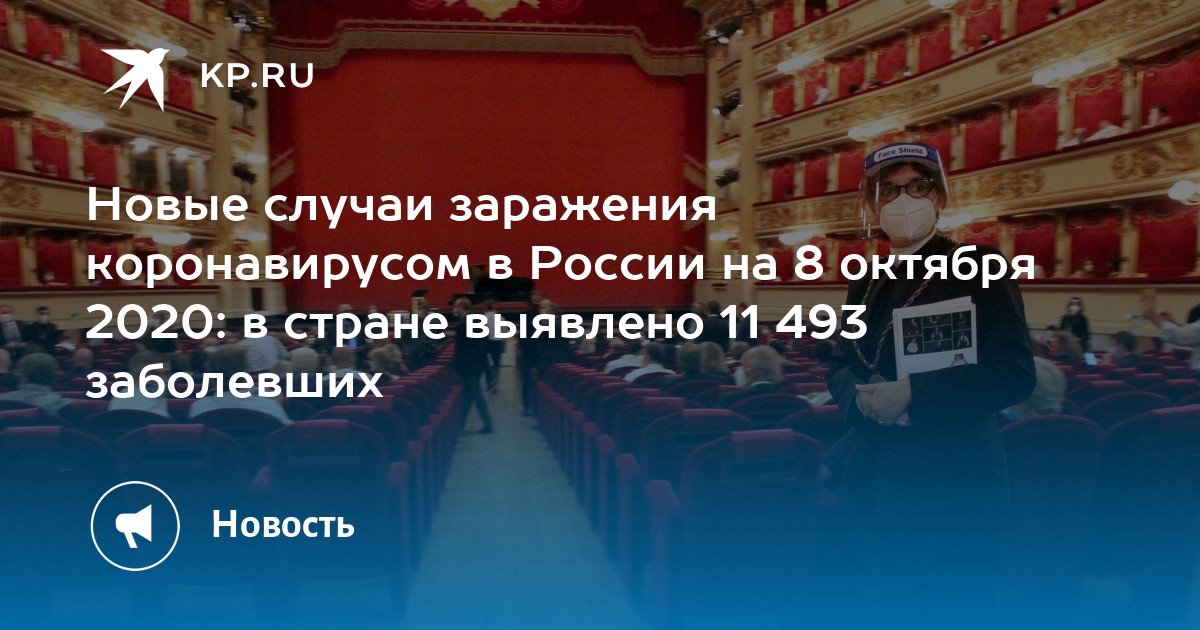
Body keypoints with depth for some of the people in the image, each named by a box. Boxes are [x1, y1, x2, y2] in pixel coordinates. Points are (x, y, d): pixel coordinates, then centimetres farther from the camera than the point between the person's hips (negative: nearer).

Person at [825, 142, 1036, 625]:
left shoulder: (977, 266, -8)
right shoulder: (866, 282, 10)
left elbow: (1014, 375, -15)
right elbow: (839, 366, 11)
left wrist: (912, 395, -23)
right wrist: (862, 398, -12)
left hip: (951, 482, -5)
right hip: (874, 481, 6)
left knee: (942, 611, 8)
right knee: (877, 608, 17)